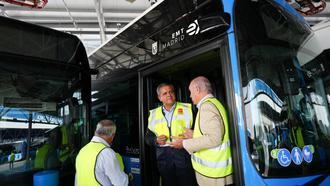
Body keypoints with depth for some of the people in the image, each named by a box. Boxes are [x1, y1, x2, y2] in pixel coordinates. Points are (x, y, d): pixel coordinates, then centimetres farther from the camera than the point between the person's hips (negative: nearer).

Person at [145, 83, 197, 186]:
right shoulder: (153, 114, 9)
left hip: (184, 154, -2)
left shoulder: (187, 109, 1)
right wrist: (156, 140, -6)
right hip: (164, 157, 3)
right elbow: (148, 137, 14)